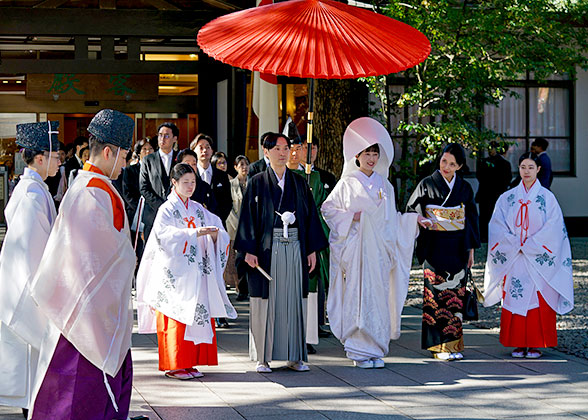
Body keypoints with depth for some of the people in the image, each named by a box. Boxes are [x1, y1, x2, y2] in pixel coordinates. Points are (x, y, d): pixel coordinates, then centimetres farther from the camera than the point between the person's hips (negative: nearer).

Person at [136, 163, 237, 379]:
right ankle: (173, 365, -1)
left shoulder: (198, 210, 16)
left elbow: (217, 226, 11)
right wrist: (194, 233, -27)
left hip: (197, 272, 6)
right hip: (175, 272, -6)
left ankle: (189, 363, 11)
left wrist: (215, 234, -13)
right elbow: (164, 234, -19)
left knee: (198, 316, 4)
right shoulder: (167, 209, -2)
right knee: (175, 318, -7)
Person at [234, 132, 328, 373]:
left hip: (294, 248, 3)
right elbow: (249, 218, -2)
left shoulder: (299, 183, 11)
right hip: (267, 249, -3)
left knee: (294, 299, 3)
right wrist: (249, 251, -10)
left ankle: (294, 356, 9)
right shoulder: (257, 183, 2)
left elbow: (310, 216, 12)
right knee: (266, 300, -1)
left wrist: (312, 249, 6)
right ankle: (263, 357, 5)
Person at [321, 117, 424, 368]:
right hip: (357, 248, -3)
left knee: (379, 297, 0)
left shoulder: (384, 185, 14)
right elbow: (327, 209, 5)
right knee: (359, 296, -8)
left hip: (380, 249, 3)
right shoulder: (348, 184, 4)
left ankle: (376, 350, 5)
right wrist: (351, 217, -8)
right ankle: (359, 351, -3)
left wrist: (414, 219, 10)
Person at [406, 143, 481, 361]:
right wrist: (421, 221, -19)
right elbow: (411, 210, 3)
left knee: (456, 294, 3)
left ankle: (454, 344, 8)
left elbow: (471, 219, 14)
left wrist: (471, 249, 12)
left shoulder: (464, 188, 9)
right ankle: (440, 346, -4)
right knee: (438, 294, -7)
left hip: (457, 249, 3)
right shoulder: (427, 185, 0)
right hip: (435, 248, -3)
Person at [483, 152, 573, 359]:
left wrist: (528, 245, -11)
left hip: (538, 259, -2)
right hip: (513, 260, 2)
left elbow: (553, 228, -6)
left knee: (538, 301, -4)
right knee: (514, 299, 0)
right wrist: (516, 245, -10)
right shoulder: (507, 198, 8)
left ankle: (535, 345, 1)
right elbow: (497, 226, 3)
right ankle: (519, 344, 6)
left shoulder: (546, 197, 1)